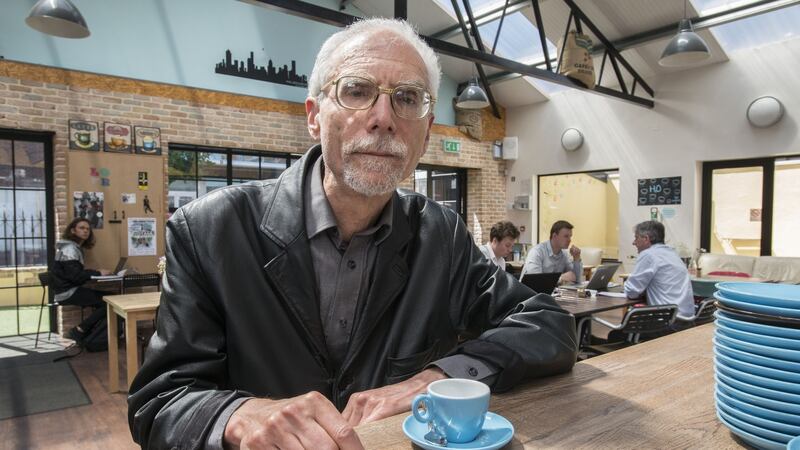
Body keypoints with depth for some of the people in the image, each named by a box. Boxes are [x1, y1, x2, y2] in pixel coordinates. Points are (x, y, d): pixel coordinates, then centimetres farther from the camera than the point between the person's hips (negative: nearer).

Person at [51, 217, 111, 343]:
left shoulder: (76, 247, 17)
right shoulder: (69, 249, -14)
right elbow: (75, 276, -22)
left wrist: (95, 272, 2)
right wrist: (98, 273, -16)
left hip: (71, 289, 10)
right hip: (68, 292, -10)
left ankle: (90, 334, 3)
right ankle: (78, 332, -10)